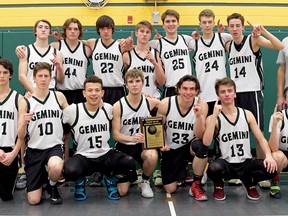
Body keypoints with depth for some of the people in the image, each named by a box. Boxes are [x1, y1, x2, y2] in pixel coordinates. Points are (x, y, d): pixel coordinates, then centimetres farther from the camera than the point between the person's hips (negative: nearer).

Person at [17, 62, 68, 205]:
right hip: (34, 150, 0)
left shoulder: (59, 97, 1)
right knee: (33, 201, -4)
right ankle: (42, 178, 31)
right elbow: (20, 137, -5)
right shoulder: (25, 102, -2)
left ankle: (52, 186, 0)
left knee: (55, 168, -38)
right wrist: (24, 123, -23)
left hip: (54, 147, 0)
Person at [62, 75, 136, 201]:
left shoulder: (109, 108, 0)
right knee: (70, 171, -35)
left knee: (130, 164, -25)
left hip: (106, 155, 2)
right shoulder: (73, 110, -9)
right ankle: (80, 182, 6)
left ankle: (111, 180, 11)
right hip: (83, 157, -2)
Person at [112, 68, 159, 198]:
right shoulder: (118, 106, -11)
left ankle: (145, 182, -4)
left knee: (152, 156, -37)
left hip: (143, 145, 1)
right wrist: (131, 138, -32)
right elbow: (115, 134, -11)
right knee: (122, 191, -10)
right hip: (124, 146, -1)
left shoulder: (150, 102, -6)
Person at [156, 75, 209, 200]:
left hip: (189, 146, 0)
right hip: (170, 149, 1)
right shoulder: (165, 104, -16)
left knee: (201, 146, -37)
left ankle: (196, 185, -14)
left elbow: (199, 136, -20)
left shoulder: (201, 106, -16)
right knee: (170, 189, -5)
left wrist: (198, 116, -36)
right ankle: (181, 172, 31)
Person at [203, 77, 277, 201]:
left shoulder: (247, 114, 5)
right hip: (226, 164, -3)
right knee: (213, 168, -37)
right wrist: (215, 115, -22)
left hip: (246, 163, 3)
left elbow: (261, 139, 6)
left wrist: (268, 155, -15)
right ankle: (219, 186, 3)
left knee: (270, 168, -25)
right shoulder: (213, 118, -6)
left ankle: (250, 184, 11)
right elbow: (206, 143, -22)